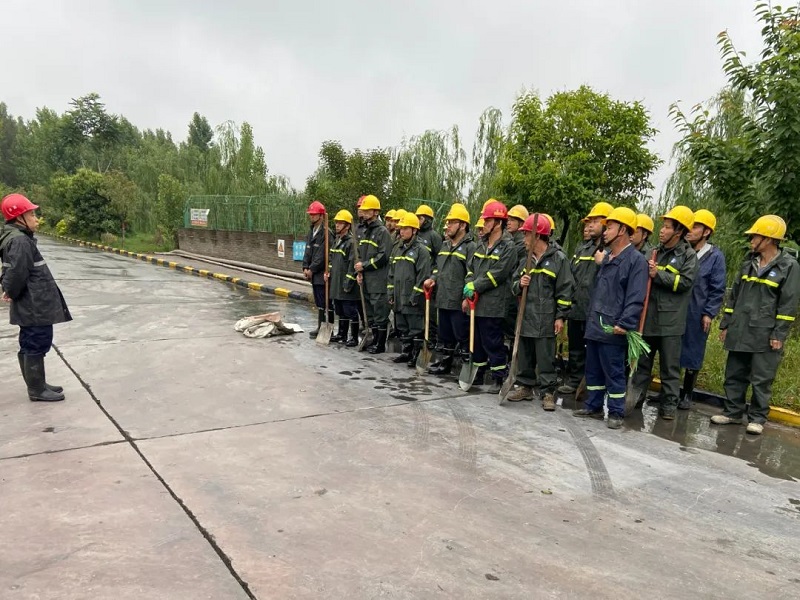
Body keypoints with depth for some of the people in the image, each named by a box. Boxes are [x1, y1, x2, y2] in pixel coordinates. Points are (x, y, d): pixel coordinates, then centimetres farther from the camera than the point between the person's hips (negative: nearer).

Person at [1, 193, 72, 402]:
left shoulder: (17, 237, 14)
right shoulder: (20, 240, -19)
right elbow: (18, 272, -25)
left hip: (33, 304, 10)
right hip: (35, 305, -10)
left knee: (30, 345, 17)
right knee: (36, 346, -2)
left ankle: (38, 385, 28)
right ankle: (37, 390, 6)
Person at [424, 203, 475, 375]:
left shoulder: (470, 247, -10)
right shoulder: (445, 246, 16)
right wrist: (433, 279, 8)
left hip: (459, 303, -8)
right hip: (443, 300, 8)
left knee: (463, 338, -2)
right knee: (444, 336, 18)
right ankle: (444, 363, 29)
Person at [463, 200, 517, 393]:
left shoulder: (508, 246, -9)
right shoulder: (482, 246, 16)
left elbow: (497, 274, -17)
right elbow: (471, 269, 15)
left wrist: (474, 287, -13)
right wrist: (468, 292, 2)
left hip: (493, 305, -8)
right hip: (476, 303, 8)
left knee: (492, 342, -3)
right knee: (476, 340, 15)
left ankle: (499, 378, 8)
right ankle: (477, 374, 28)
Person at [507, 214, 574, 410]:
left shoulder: (558, 259, -7)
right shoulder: (525, 261, 13)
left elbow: (565, 290, -8)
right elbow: (514, 285, 19)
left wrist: (561, 316, -10)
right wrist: (519, 284, -6)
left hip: (546, 320, -6)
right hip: (526, 317, 6)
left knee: (546, 359, 0)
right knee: (525, 356, 14)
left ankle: (548, 392, 9)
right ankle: (525, 386, 26)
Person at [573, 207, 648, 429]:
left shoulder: (636, 260, -9)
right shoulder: (606, 257, 16)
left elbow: (635, 298, -17)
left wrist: (624, 324, -24)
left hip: (613, 329, -8)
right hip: (594, 325, 8)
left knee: (614, 373, 1)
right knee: (593, 370, 15)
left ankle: (616, 413, 12)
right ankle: (593, 406, 26)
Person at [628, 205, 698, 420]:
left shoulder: (688, 255, -4)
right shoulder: (655, 251, 13)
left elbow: (685, 282, -17)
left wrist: (658, 275, -18)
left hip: (671, 320, -5)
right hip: (648, 316, 5)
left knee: (670, 365, 4)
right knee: (642, 360, 14)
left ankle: (669, 404, 14)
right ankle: (635, 396, 24)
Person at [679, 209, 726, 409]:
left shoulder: (715, 256, -5)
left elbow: (717, 289, -5)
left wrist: (709, 313, -8)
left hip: (696, 314, -3)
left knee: (692, 354, 9)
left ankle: (687, 395, 22)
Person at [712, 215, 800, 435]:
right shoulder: (748, 263, 12)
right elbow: (735, 295, 15)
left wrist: (779, 334, -13)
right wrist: (726, 324, 13)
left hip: (765, 335, -5)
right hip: (740, 332, 6)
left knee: (761, 379, 2)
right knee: (734, 375, 10)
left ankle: (757, 418, 13)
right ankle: (733, 411, 22)